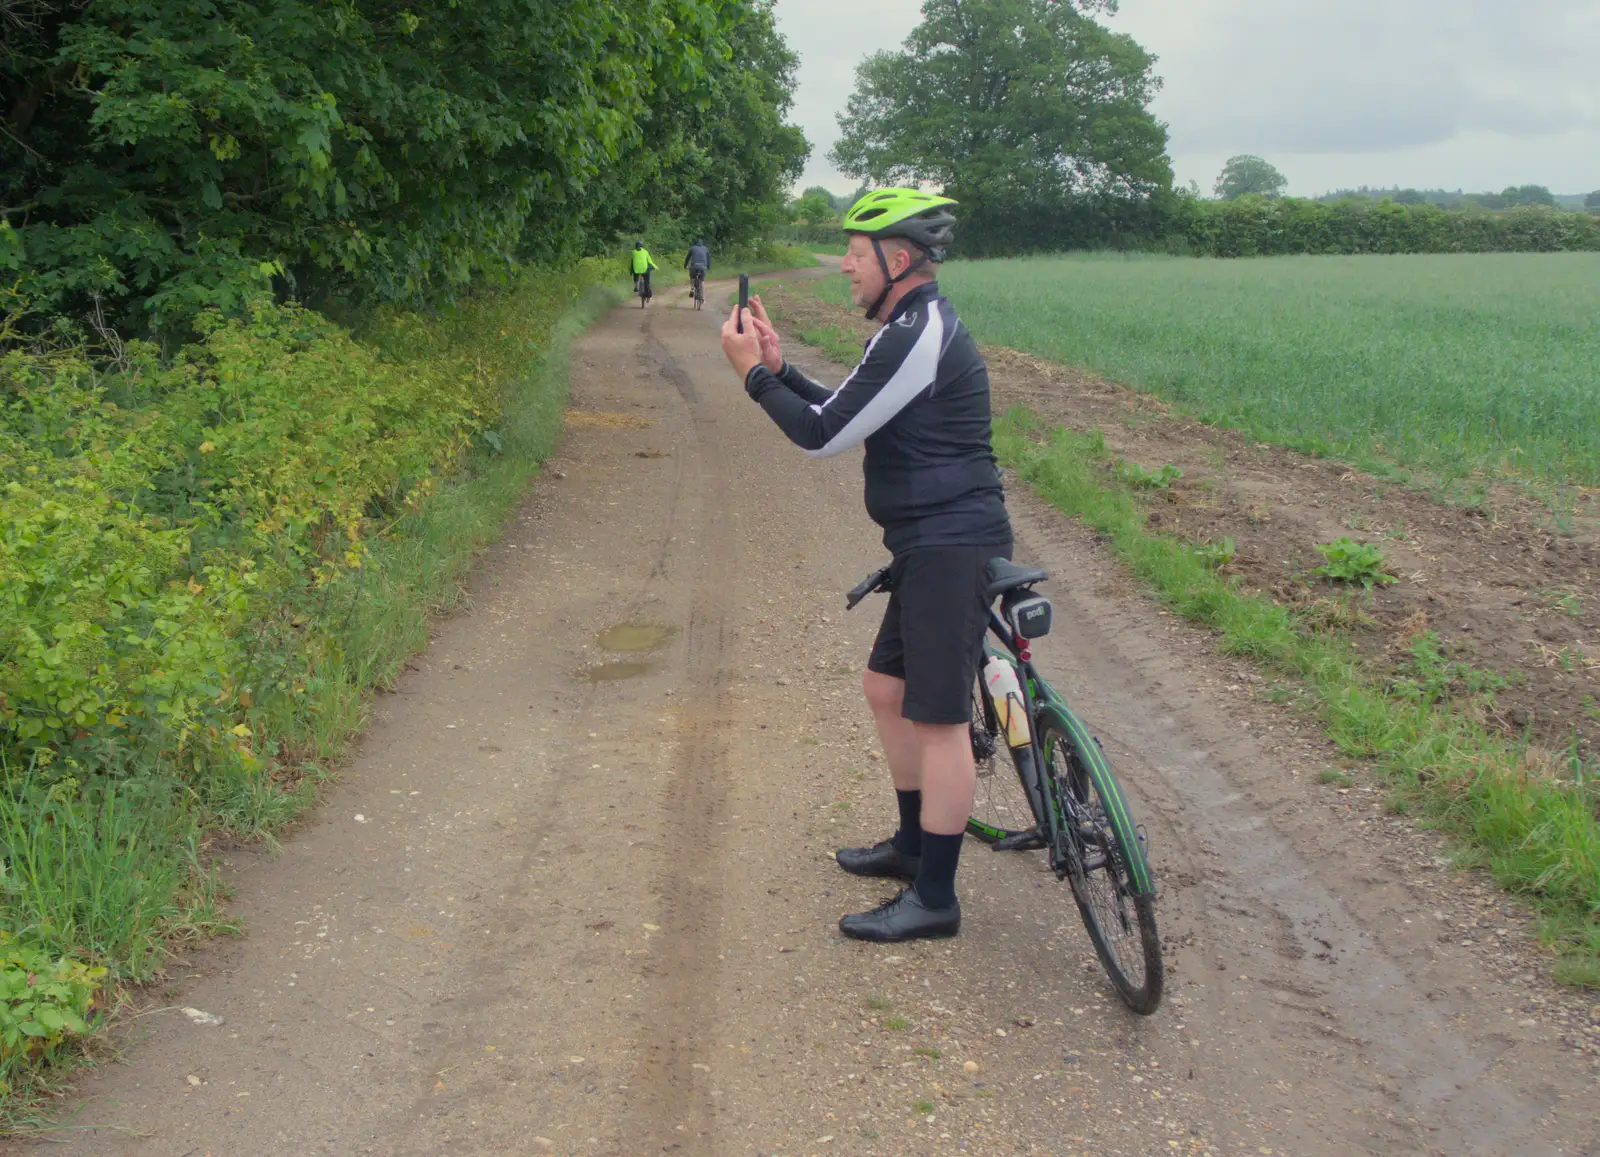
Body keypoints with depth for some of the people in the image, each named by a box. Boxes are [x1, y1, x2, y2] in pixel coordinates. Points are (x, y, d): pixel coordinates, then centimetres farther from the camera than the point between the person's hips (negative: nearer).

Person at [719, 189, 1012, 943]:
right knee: (886, 689, 20)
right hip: (933, 544, 11)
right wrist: (779, 367, 11)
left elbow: (824, 436, -17)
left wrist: (753, 374, -4)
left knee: (938, 719, -4)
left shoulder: (917, 336, -18)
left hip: (951, 548, -11)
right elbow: (845, 418, 20)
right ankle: (913, 843, 35)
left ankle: (935, 898, 5)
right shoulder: (918, 327, 15)